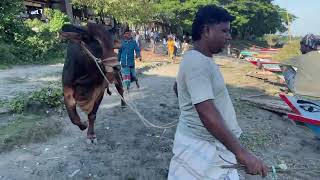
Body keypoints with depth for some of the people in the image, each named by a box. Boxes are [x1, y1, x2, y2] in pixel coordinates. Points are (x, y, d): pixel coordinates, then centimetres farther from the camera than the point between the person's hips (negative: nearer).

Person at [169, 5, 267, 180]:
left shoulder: (199, 59, 8)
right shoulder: (197, 62, -24)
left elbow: (178, 88, 21)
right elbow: (208, 114, -31)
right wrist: (241, 152, -29)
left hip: (207, 143, 9)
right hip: (202, 148, -9)